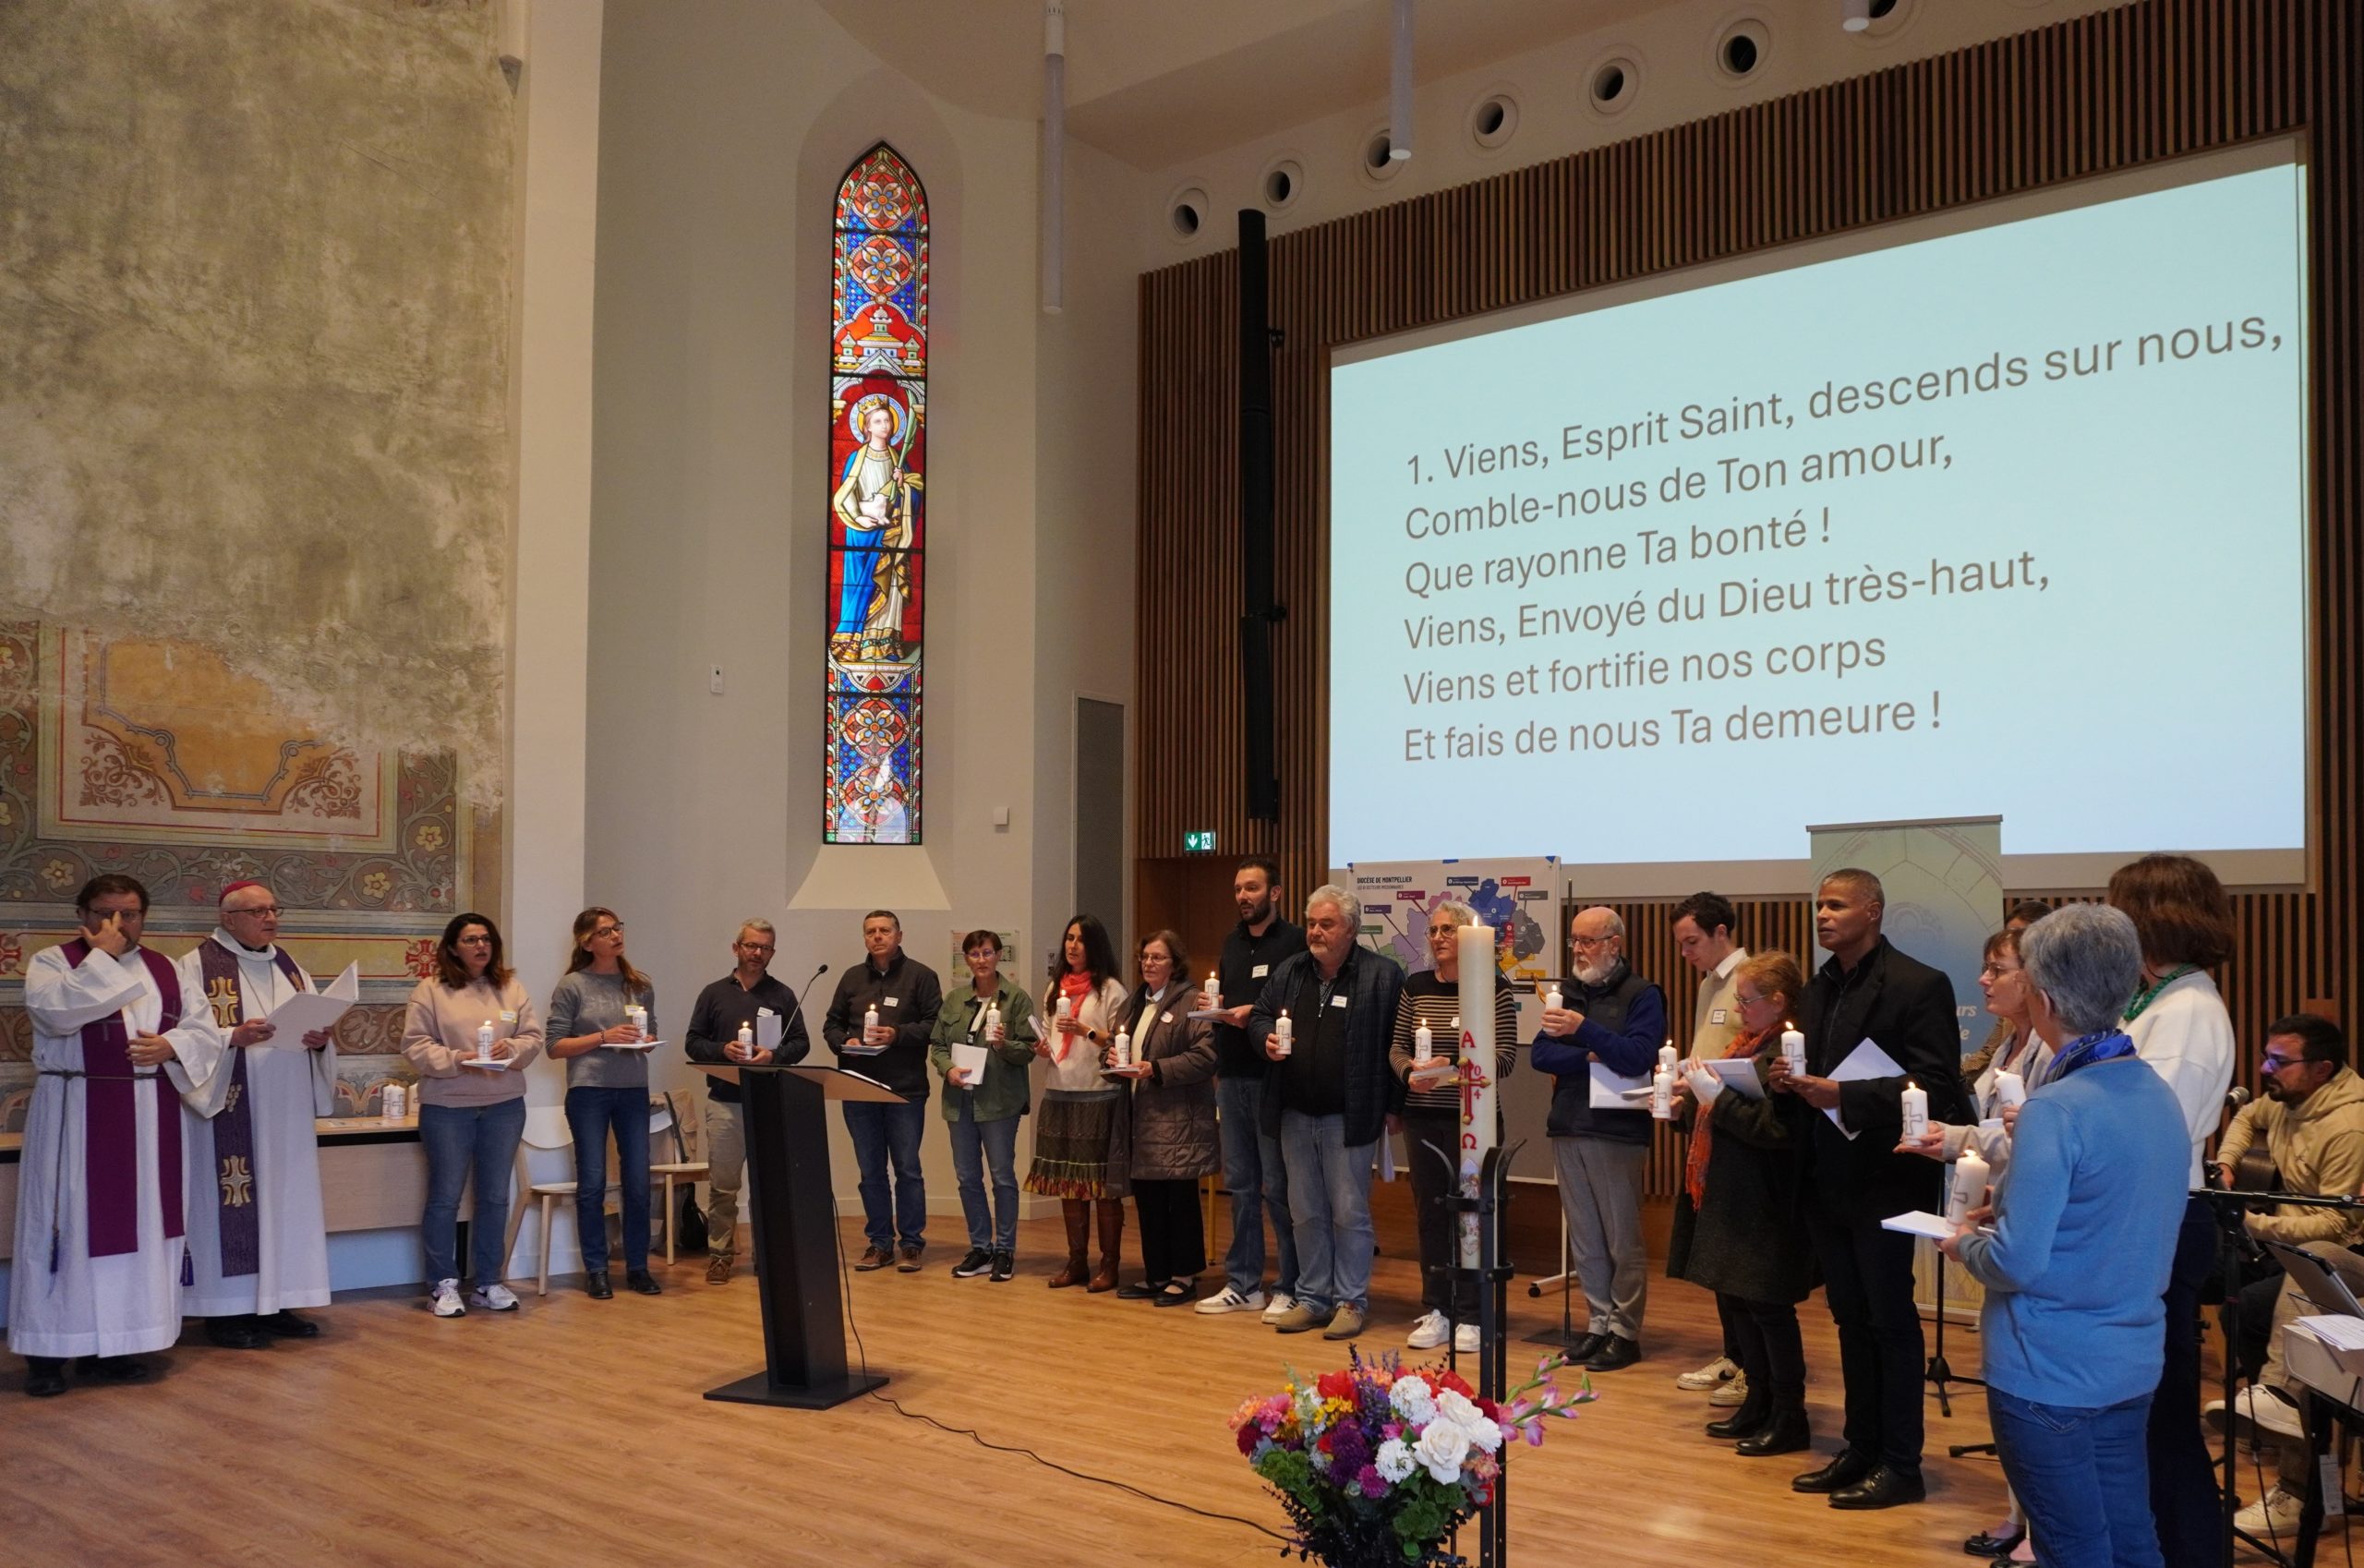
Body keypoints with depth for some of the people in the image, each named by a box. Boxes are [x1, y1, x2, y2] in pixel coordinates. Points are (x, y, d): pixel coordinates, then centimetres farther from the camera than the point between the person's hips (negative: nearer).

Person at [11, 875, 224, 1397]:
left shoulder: (165, 969, 12)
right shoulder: (53, 962, 0)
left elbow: (206, 1030, 9)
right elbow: (55, 1011, -21)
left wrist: (171, 1046, -10)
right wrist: (102, 956, -17)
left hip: (149, 1119, 4)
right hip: (75, 1118, -4)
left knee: (140, 1225, 6)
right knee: (69, 1225, -2)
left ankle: (115, 1343, 15)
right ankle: (47, 1350, 6)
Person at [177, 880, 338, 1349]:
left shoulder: (288, 967, 15)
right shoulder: (197, 966, -4)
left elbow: (315, 1027, 14)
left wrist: (320, 1040, -7)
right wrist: (234, 1038, -27)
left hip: (287, 1112, 6)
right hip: (229, 1109, -6)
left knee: (286, 1201, 8)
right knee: (232, 1204, -5)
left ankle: (273, 1304, 16)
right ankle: (226, 1311, 3)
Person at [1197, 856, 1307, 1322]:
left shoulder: (1295, 941, -7)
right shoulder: (1232, 943, 17)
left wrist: (1255, 1014, -19)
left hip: (1273, 1078, -7)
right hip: (1232, 1077, 7)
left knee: (1279, 1186, -3)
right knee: (1240, 1184, 12)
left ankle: (1291, 1288, 6)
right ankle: (1243, 1284, 19)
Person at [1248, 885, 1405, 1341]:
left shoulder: (1381, 977, -7)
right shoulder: (1289, 971, 10)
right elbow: (1259, 1015, 19)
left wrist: (1392, 1106, -10)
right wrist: (1267, 1038, -5)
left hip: (1350, 1117, -5)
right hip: (1296, 1115, 5)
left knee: (1349, 1212, 1)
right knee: (1306, 1213, 12)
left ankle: (1351, 1302, 12)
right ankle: (1312, 1299, 23)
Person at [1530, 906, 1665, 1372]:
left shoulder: (1642, 996, -4)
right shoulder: (1569, 993, 13)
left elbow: (1637, 1057, -18)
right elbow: (1540, 1054, 4)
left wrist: (1585, 1030, -28)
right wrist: (1591, 1058, -11)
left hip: (1617, 1132, -6)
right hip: (1568, 1130, 6)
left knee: (1623, 1241, -1)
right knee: (1584, 1240, 10)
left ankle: (1625, 1331, 7)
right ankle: (1598, 1323, 19)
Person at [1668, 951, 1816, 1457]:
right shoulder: (1745, 1045, 13)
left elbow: (1776, 1127, -26)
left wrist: (1716, 1098, -23)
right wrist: (1691, 1101, 4)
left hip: (1764, 1207, -10)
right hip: (1726, 1199, 10)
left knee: (1767, 1306, 0)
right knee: (1734, 1302, 16)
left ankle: (1789, 1419, 11)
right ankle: (1758, 1402, 29)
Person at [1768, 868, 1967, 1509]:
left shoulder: (1918, 985, -12)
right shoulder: (1819, 989, 12)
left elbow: (1936, 1086, -18)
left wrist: (1843, 1096, -23)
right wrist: (1791, 1083, -4)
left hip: (1883, 1177, -7)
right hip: (1827, 1179, 7)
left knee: (1890, 1321, 2)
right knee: (1851, 1319, 14)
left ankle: (1901, 1466, 12)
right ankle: (1861, 1449, 25)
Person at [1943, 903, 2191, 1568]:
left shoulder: (2056, 1109, -22)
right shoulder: (2160, 1096, 3)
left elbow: (2018, 1264, -23)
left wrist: (1965, 1246, -4)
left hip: (2051, 1374, -7)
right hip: (2133, 1365, 7)